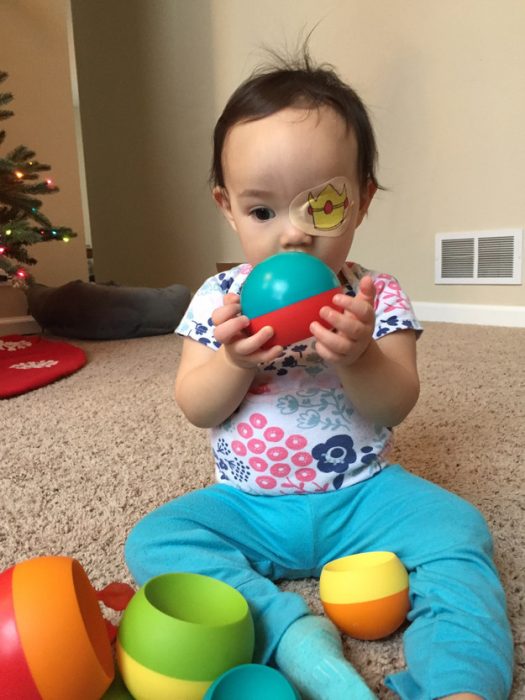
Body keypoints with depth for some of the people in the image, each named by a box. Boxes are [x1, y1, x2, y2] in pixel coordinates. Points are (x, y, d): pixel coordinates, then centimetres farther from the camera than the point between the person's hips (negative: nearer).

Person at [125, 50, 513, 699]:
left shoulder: (377, 297, -7)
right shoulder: (220, 298, -5)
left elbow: (397, 406, -11)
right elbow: (196, 410, -6)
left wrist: (356, 357, -32)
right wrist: (235, 360, -27)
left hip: (362, 494, 0)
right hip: (249, 504, 2)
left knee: (456, 526, -23)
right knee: (153, 540, -18)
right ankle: (299, 639, -27)